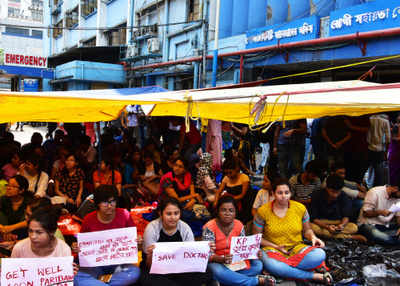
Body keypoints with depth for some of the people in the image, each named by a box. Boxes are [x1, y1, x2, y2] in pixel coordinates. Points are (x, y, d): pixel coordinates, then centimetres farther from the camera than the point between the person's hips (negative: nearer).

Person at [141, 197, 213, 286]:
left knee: (206, 275, -22)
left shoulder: (185, 228, -7)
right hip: (157, 272, -2)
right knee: (146, 279, -36)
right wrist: (150, 255, -39)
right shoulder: (152, 228, -15)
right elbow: (150, 265, -16)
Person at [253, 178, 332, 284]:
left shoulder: (300, 208, 0)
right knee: (271, 265, -38)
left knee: (320, 255, -28)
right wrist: (275, 246, -10)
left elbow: (307, 230, 14)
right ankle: (315, 276, -24)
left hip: (297, 248, 2)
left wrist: (313, 237, -9)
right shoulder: (263, 211, -6)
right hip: (273, 250, -2)